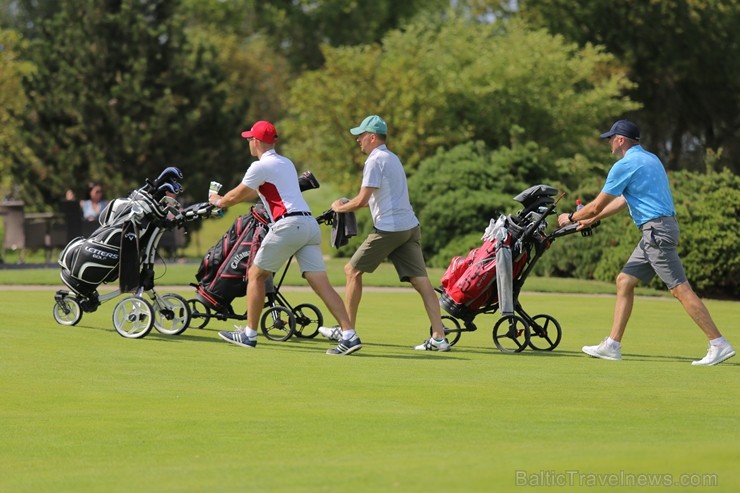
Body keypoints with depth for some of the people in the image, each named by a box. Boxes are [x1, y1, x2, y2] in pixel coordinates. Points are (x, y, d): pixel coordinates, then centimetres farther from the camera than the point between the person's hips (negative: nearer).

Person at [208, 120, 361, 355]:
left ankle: (249, 334, 13)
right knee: (321, 283, -2)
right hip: (309, 224, 7)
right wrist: (226, 198, 50)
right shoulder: (286, 163, 25)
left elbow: (235, 196, 7)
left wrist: (219, 201, 29)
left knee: (256, 274, 10)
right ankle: (350, 335, -15)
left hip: (288, 224, -7)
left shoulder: (260, 167, -1)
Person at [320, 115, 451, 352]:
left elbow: (361, 200, -14)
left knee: (352, 270, 6)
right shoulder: (392, 158, 21)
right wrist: (348, 203, 23)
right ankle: (439, 337, -9)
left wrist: (340, 207, 3)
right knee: (420, 281, 0)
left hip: (389, 229, -9)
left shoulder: (375, 161, -9)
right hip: (410, 226, 9)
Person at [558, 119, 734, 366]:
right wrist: (592, 220, 36)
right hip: (654, 232, 10)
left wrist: (570, 218, 14)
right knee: (624, 281, 12)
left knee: (680, 288, -12)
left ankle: (719, 344, -14)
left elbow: (596, 206, -4)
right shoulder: (649, 159, 19)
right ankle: (612, 345, 12)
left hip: (657, 230, -10)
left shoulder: (625, 165, -10)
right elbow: (625, 199, 30)